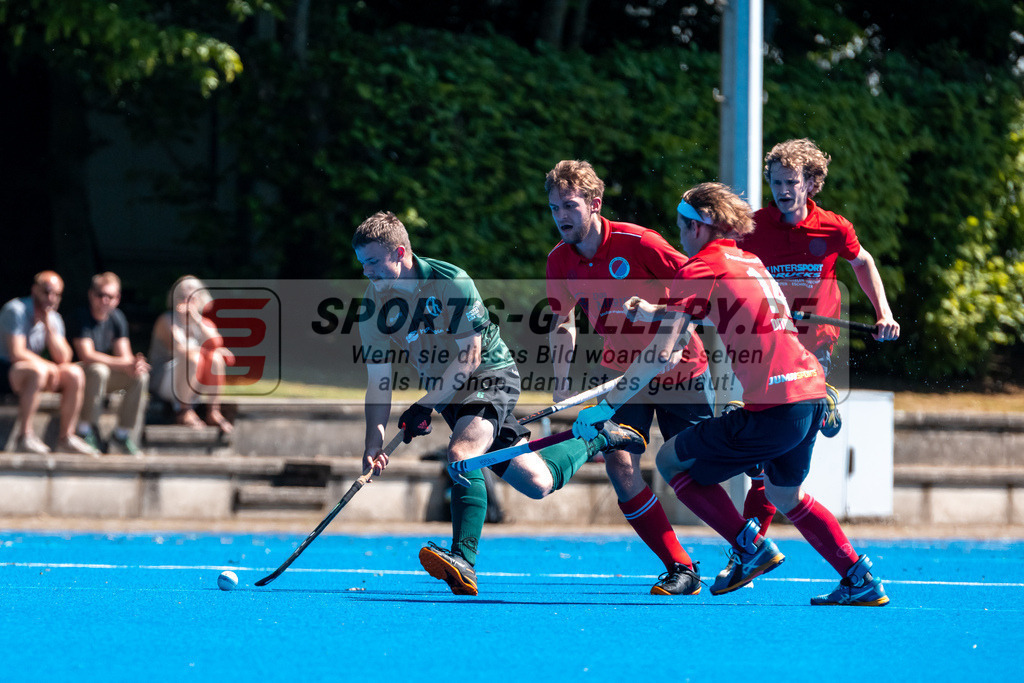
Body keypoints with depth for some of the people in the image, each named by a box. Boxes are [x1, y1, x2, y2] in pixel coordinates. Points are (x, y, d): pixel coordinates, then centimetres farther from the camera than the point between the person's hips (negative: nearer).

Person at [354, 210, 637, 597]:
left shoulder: (451, 283, -23)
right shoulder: (375, 304, -7)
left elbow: (469, 357, -21)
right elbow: (378, 378, -4)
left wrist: (425, 406, -26)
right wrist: (374, 440, -16)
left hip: (491, 375, -7)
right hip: (447, 392, 7)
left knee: (462, 452, -34)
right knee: (538, 484, 3)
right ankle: (599, 440, 27)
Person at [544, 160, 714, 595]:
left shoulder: (638, 244, -22)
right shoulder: (560, 261, -5)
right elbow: (564, 321, 11)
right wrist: (561, 380, 4)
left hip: (678, 371, -4)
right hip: (622, 374, 4)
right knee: (620, 464, -14)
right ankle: (681, 569, -4)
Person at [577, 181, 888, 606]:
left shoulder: (701, 267, -4)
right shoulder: (749, 262, 19)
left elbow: (663, 354, -11)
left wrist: (607, 405, -5)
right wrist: (656, 312, 43)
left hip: (773, 408, -8)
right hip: (811, 389, 8)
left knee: (671, 460, 8)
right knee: (784, 494, 30)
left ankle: (750, 547, 4)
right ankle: (860, 580, 22)